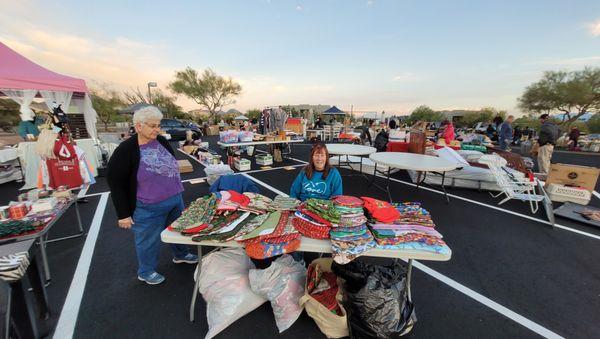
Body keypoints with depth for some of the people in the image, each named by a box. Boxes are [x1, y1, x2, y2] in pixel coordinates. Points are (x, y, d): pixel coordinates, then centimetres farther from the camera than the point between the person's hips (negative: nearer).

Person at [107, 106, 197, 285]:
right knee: (149, 240, 13)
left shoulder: (162, 141, 1)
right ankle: (146, 272, 38)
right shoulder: (126, 150, -15)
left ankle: (181, 254, 48)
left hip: (176, 200, 6)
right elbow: (115, 183, -11)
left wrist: (177, 190, 18)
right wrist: (123, 214, -10)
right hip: (148, 208, -6)